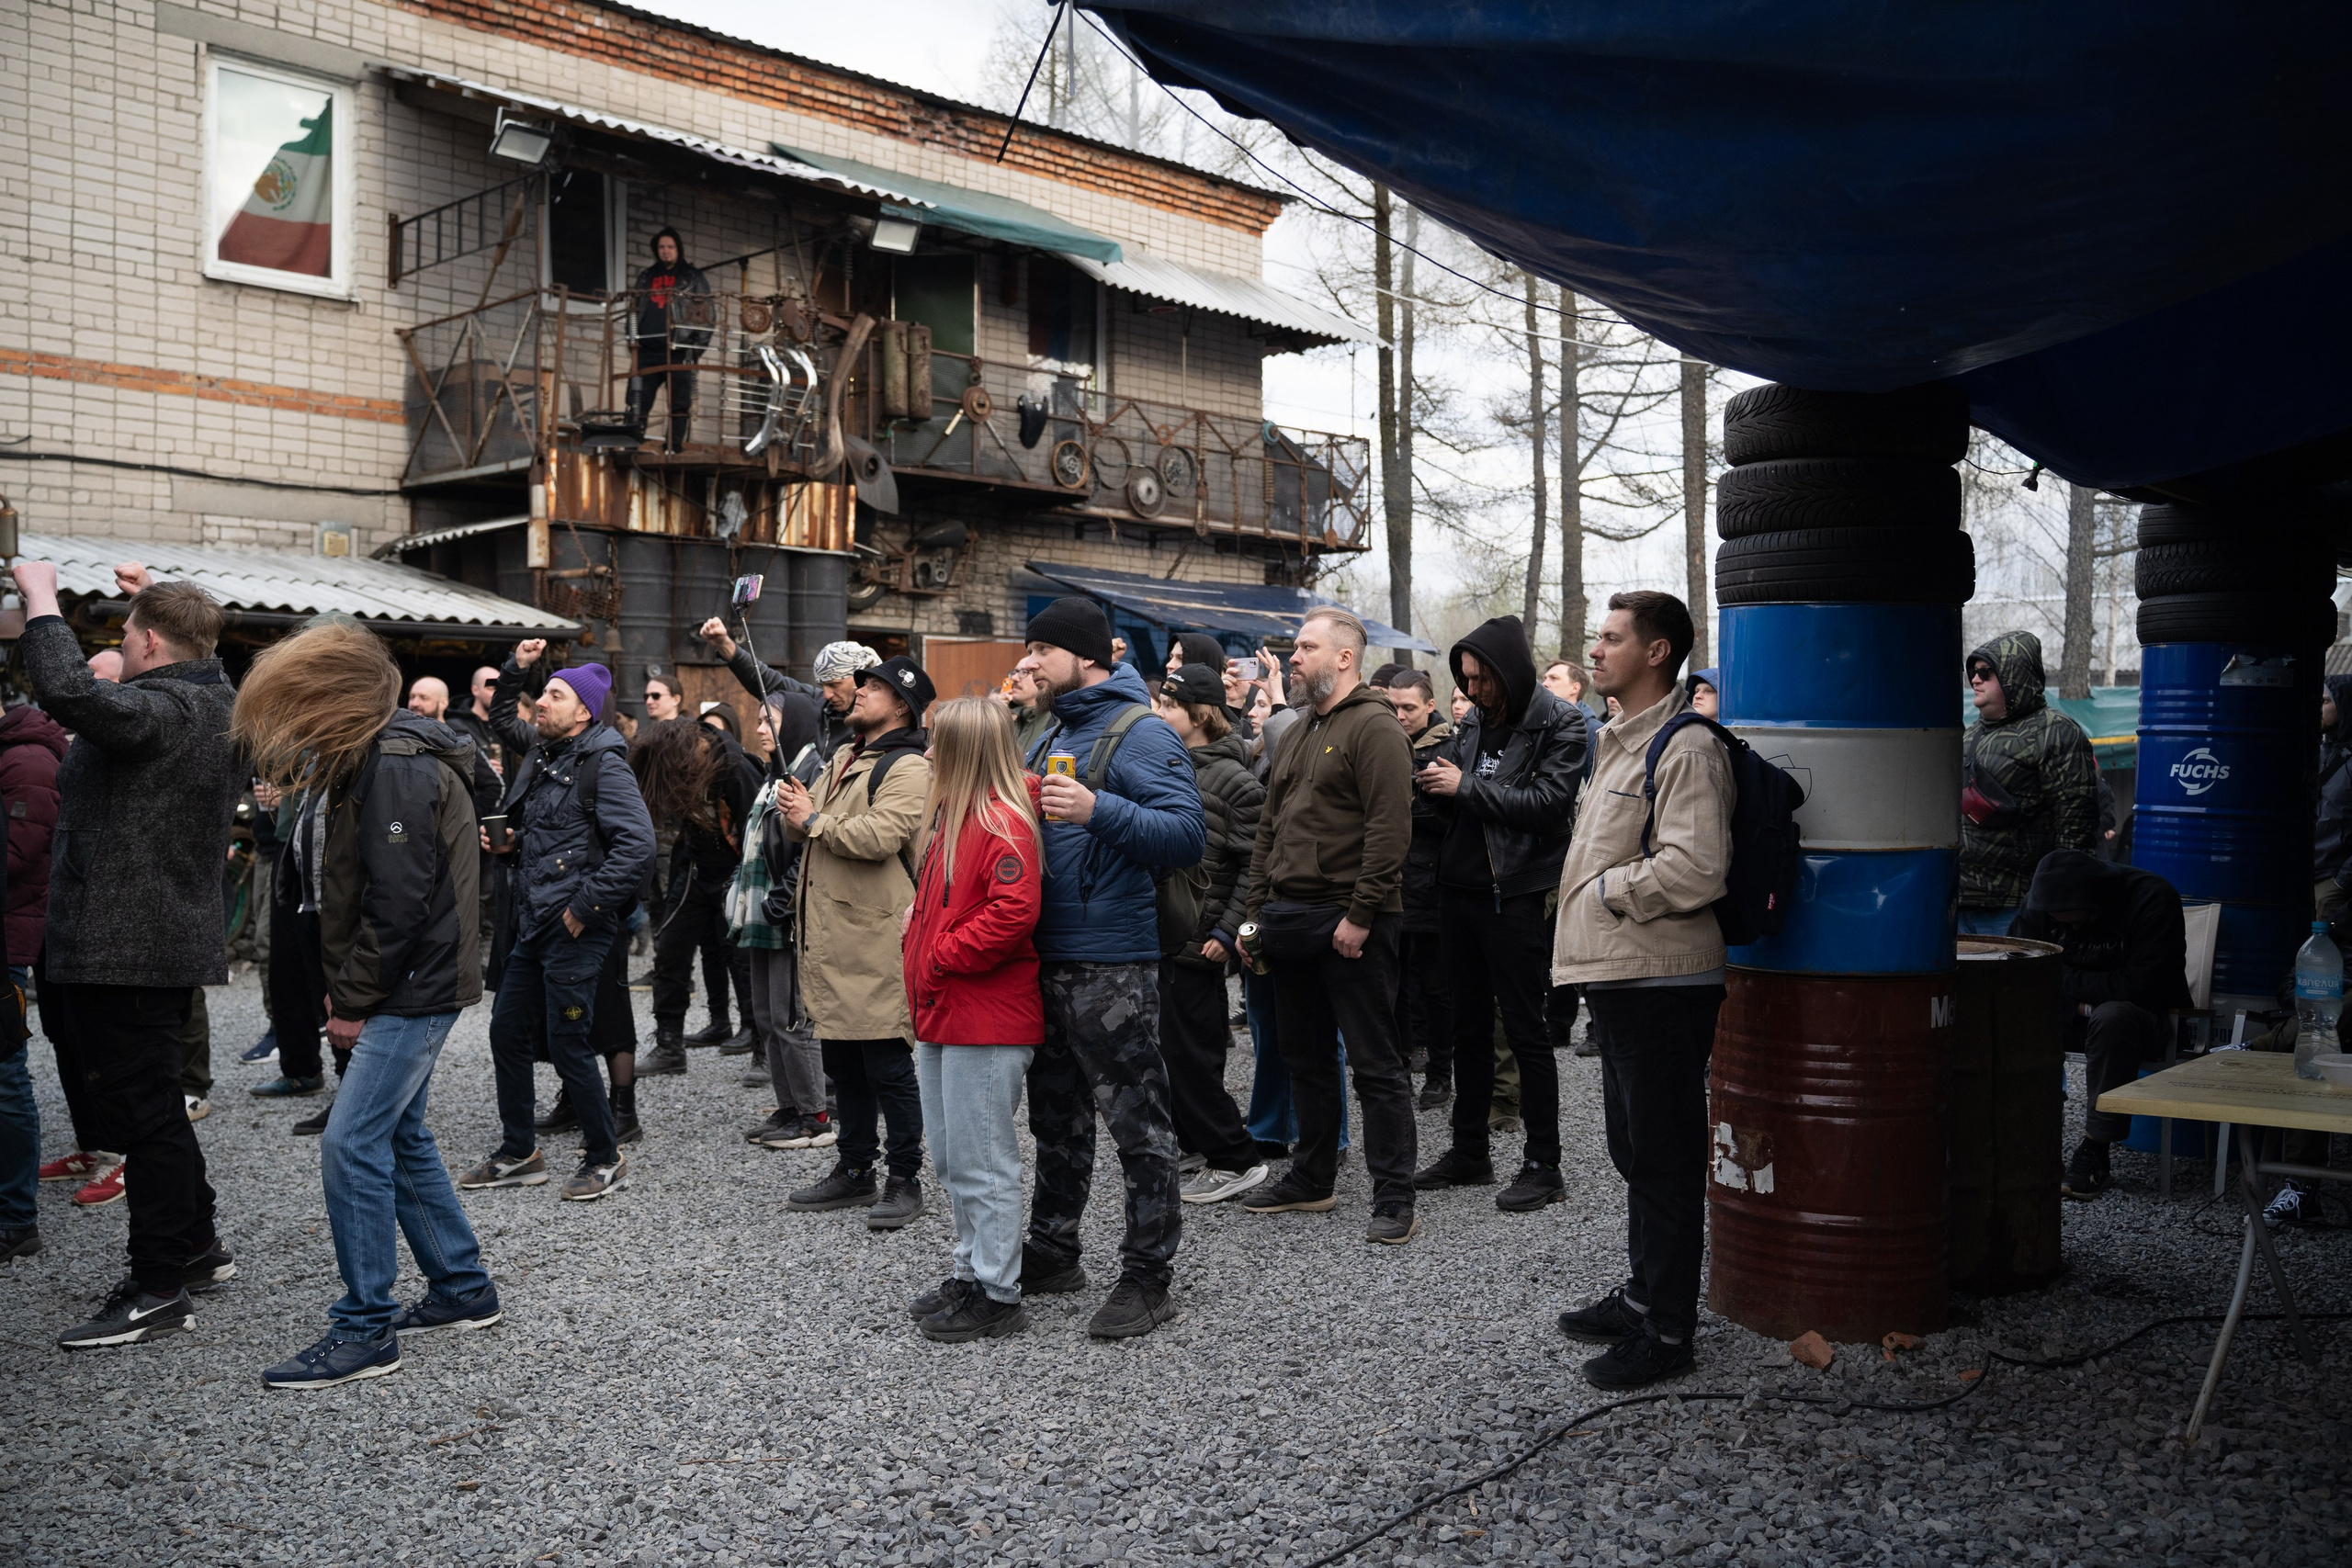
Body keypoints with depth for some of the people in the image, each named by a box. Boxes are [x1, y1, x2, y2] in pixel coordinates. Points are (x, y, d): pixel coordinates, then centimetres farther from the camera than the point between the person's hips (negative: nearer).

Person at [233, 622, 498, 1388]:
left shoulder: (398, 768, -19)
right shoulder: (370, 760, 14)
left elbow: (400, 902, -22)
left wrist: (354, 1000, -14)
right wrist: (344, 989, 10)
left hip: (417, 986, -10)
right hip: (409, 986, 10)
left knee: (352, 1144, -9)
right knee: (399, 1135, 16)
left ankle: (364, 1331, -2)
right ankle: (463, 1289, 27)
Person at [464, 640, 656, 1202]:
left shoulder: (603, 764, -12)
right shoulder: (540, 751, 13)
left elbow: (637, 844, -21)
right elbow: (501, 719, 34)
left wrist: (586, 906, -19)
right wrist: (515, 668, 18)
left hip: (576, 929, -9)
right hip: (533, 923, 9)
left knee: (567, 1043, -5)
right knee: (507, 1033, 13)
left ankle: (605, 1159, 9)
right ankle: (518, 1154, 26)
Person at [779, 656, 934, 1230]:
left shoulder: (907, 767, -11)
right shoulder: (843, 759, 19)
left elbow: (881, 836, -25)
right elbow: (806, 831, 22)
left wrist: (815, 819, -12)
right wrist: (795, 809, -1)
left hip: (875, 938, -9)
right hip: (829, 934, 9)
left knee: (888, 1065, -3)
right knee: (843, 1063, 16)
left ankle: (905, 1179, 8)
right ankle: (854, 1170, 28)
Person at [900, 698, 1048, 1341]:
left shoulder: (1003, 824, -16)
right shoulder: (952, 818, 15)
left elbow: (1013, 913, -27)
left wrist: (940, 958, -18)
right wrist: (918, 935, 9)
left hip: (986, 1024, -10)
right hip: (944, 1017, 10)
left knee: (983, 1164, -2)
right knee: (953, 1160, 18)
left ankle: (998, 1295, 8)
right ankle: (971, 1272, 29)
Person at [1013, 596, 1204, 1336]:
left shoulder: (1140, 733, -12)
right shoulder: (1056, 733, 16)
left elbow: (1187, 835, -23)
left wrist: (1098, 810, -32)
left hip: (1111, 965, -9)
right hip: (1049, 956, 10)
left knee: (1138, 1122, -1)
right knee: (1056, 1116, 19)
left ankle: (1147, 1278, 7)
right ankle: (1052, 1251, 33)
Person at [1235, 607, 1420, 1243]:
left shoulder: (1374, 727, -9)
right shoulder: (1300, 732, 19)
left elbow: (1389, 828, -18)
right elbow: (1270, 828, 21)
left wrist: (1360, 915, -21)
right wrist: (1255, 910, 14)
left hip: (1350, 926, -9)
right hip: (1291, 921, 9)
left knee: (1374, 1064, -2)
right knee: (1306, 1058, 17)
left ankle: (1394, 1199, 4)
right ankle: (1311, 1179, 29)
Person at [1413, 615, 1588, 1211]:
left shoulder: (1560, 725, -9)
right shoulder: (1474, 723, 12)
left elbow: (1548, 800, -20)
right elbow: (1446, 796, 18)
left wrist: (1466, 786, -17)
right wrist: (1425, 780, -4)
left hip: (1518, 897, -7)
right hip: (1462, 891, 7)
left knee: (1526, 1031, -2)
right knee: (1469, 1027, 14)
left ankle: (1543, 1167, 7)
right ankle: (1469, 1153, 25)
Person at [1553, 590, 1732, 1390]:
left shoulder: (1685, 749, -15)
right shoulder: (1620, 741, 18)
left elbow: (1696, 869, -26)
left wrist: (1608, 889, -14)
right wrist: (1590, 892, 13)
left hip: (1663, 981, -10)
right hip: (1619, 973, 10)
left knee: (1664, 1157, -2)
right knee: (1633, 1147, 20)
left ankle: (1668, 1331, 8)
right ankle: (1643, 1295, 34)